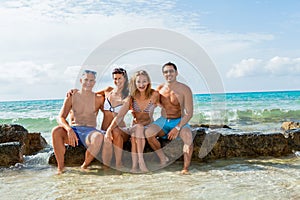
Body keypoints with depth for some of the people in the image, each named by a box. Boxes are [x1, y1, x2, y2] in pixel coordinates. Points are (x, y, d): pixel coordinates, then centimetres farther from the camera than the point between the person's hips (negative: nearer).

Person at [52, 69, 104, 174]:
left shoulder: (98, 99, 4)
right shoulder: (71, 98, 6)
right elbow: (60, 118, -2)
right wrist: (69, 129, -24)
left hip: (90, 131, -1)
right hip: (73, 131, 1)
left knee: (99, 136, -36)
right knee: (56, 131, -30)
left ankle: (85, 165, -15)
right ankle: (60, 166, -16)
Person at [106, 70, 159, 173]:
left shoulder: (154, 95, -6)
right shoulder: (131, 98, -3)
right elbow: (119, 116, -12)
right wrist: (109, 129, -25)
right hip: (135, 127, 1)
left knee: (139, 128, -33)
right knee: (137, 128, -34)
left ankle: (135, 164, -36)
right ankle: (140, 161, -37)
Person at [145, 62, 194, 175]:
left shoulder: (185, 89, -8)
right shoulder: (160, 89, 3)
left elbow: (189, 113, -11)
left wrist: (177, 128, -22)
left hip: (180, 121, -3)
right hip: (163, 120, 3)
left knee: (188, 136, -35)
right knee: (148, 132, -26)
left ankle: (186, 168, -24)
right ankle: (163, 159, -7)